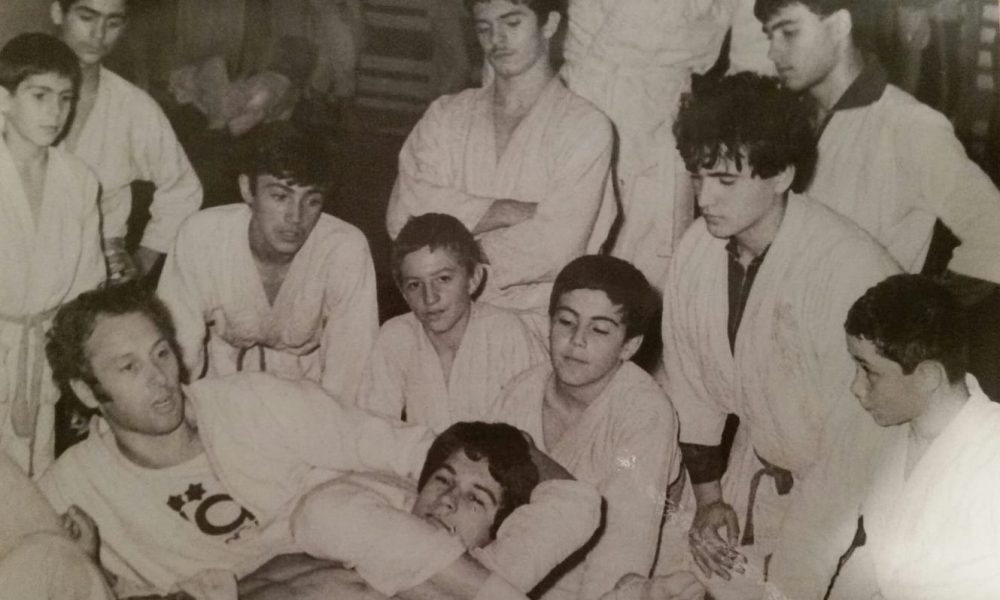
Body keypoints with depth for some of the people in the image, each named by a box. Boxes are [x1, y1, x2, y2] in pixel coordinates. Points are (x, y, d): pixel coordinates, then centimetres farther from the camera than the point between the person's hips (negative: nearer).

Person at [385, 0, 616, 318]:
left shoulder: (586, 127, -2)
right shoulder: (446, 115, 11)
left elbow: (552, 250, -12)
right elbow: (401, 216, -4)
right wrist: (514, 212, -11)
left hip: (539, 322, -4)